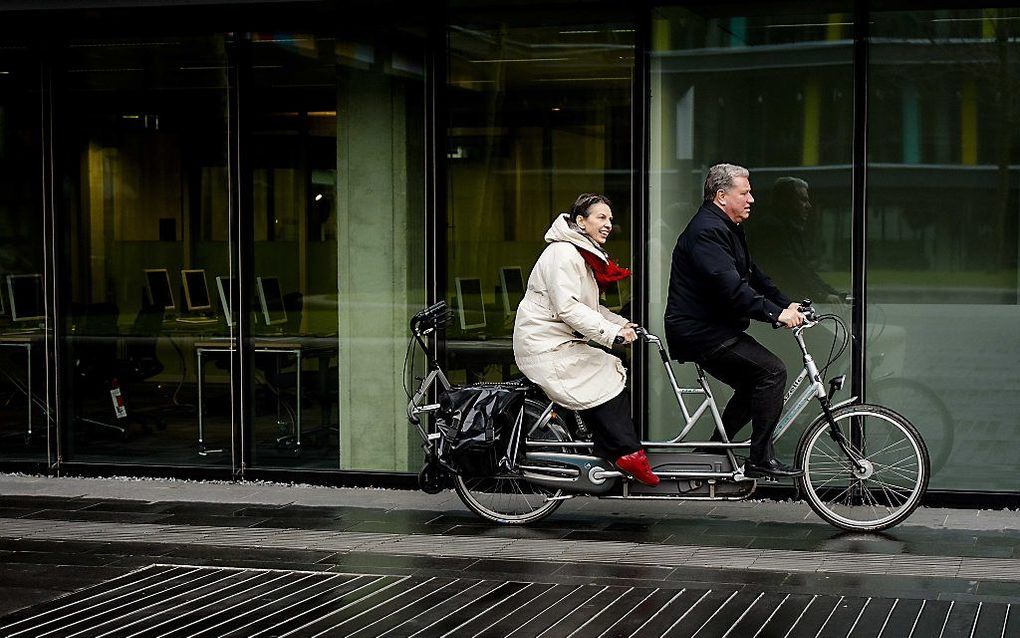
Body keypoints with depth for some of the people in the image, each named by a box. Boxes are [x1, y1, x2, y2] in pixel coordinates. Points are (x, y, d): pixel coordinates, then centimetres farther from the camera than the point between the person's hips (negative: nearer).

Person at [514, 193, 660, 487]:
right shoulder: (563, 254, -15)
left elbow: (589, 308, 20)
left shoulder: (583, 255, 18)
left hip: (564, 344, 10)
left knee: (615, 371, -3)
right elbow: (567, 308, -24)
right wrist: (612, 332, -26)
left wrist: (621, 324, 6)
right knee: (607, 380, -18)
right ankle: (626, 454, -12)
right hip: (546, 347, -10)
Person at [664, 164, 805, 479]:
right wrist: (775, 313, -29)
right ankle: (761, 459, -13)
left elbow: (753, 275, 19)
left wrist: (787, 304, 7)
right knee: (772, 371, -16)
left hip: (711, 328, 11)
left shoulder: (728, 228, 17)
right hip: (699, 331, -11)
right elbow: (731, 287, -28)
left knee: (754, 385, 13)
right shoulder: (707, 231, -19)